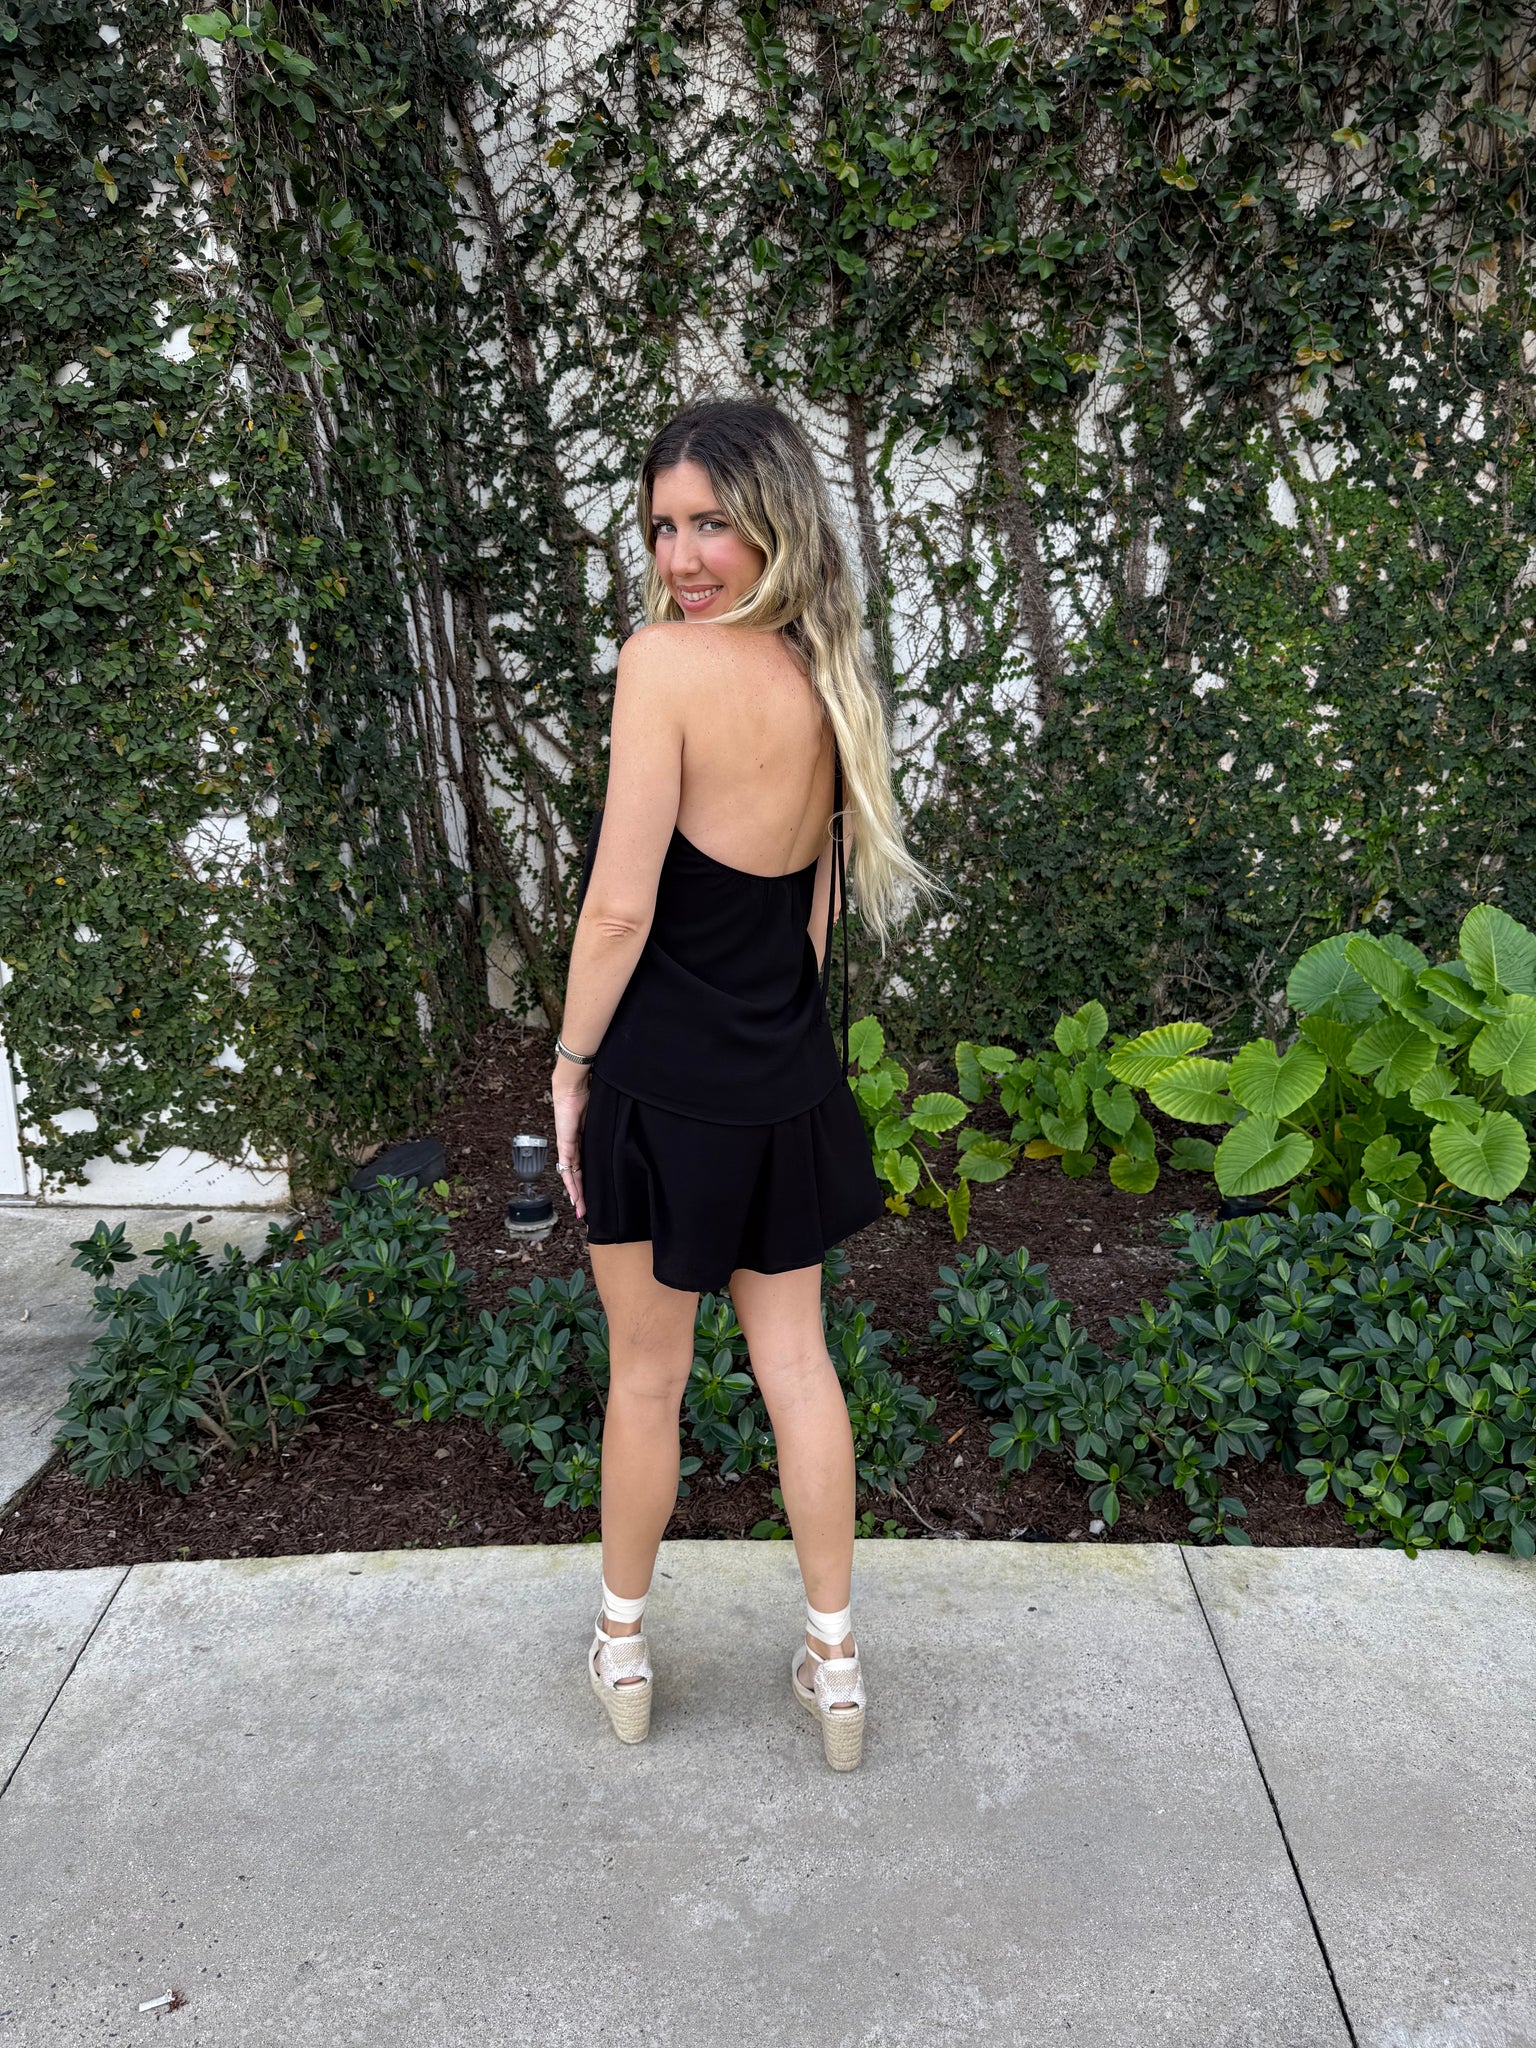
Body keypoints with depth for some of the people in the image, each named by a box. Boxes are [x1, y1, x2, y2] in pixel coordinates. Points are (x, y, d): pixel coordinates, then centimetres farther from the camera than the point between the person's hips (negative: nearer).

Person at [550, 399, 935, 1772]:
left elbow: (620, 903, -20)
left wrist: (573, 1063, -8)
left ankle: (623, 1645, 32)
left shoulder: (668, 659, -18)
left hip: (667, 1082, -6)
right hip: (788, 1085, 6)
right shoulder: (823, 679, 5)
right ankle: (835, 1658, 26)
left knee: (646, 1376, 11)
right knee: (797, 1360, 15)